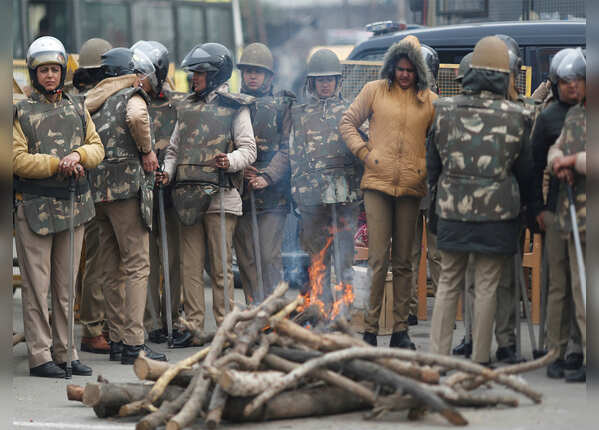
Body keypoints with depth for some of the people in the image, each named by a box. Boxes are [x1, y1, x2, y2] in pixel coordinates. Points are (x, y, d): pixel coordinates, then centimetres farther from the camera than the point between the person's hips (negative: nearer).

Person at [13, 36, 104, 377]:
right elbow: (18, 160, -9)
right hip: (35, 206, -5)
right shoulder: (21, 112, -1)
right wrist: (57, 164, -16)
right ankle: (40, 356, -1)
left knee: (67, 285, 10)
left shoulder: (78, 109, 13)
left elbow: (97, 148, 9)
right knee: (37, 286, -4)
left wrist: (79, 155, -12)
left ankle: (65, 352, 16)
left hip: (74, 205, 5)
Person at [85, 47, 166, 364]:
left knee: (113, 269, 11)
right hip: (128, 186, -8)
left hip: (99, 190, 8)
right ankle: (133, 344, -11)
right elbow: (136, 118, -25)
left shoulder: (92, 103, 20)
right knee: (137, 266, -7)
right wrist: (147, 150, -13)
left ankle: (116, 340, 13)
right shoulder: (131, 96, -3)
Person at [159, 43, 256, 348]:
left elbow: (248, 149, -3)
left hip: (220, 195, -5)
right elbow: (174, 148, 22)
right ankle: (194, 328, 7)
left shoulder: (234, 107, 4)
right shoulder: (187, 107, 20)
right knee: (190, 265, 4)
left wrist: (231, 161, -23)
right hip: (188, 195, 5)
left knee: (220, 266, -4)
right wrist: (167, 171, 3)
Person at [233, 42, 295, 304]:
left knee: (269, 257, -7)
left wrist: (267, 177, -15)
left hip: (272, 194, -2)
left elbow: (287, 148, -1)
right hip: (239, 192, 2)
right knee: (246, 259, 3)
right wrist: (239, 169, -10)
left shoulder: (282, 105, 6)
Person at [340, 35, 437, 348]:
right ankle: (370, 328, -1)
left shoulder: (429, 99, 9)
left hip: (411, 186, 2)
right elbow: (347, 123, 13)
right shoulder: (375, 91, 7)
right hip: (378, 184, -2)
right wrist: (364, 153, 1)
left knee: (404, 262, 6)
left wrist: (427, 167, 4)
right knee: (378, 260, -6)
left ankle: (400, 329, 11)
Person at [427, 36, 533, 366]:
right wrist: (525, 205, 21)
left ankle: (438, 355, 8)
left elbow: (432, 164, 6)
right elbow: (525, 171, 4)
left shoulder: (445, 110, -2)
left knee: (447, 284, 10)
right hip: (497, 214, -2)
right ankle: (480, 360, 11)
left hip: (452, 211, 2)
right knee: (486, 287, 6)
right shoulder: (515, 117, -6)